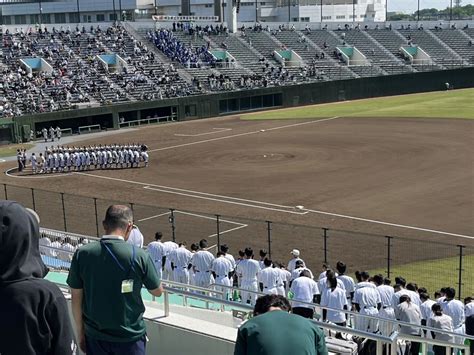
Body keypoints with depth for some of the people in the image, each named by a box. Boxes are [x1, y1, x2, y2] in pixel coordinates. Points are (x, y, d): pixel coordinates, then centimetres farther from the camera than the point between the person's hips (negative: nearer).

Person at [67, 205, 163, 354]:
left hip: (96, 336, 2)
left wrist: (80, 331, 11)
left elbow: (76, 298, -1)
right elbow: (158, 291, -1)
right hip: (130, 336, -2)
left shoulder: (82, 254, -9)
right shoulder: (138, 255, -15)